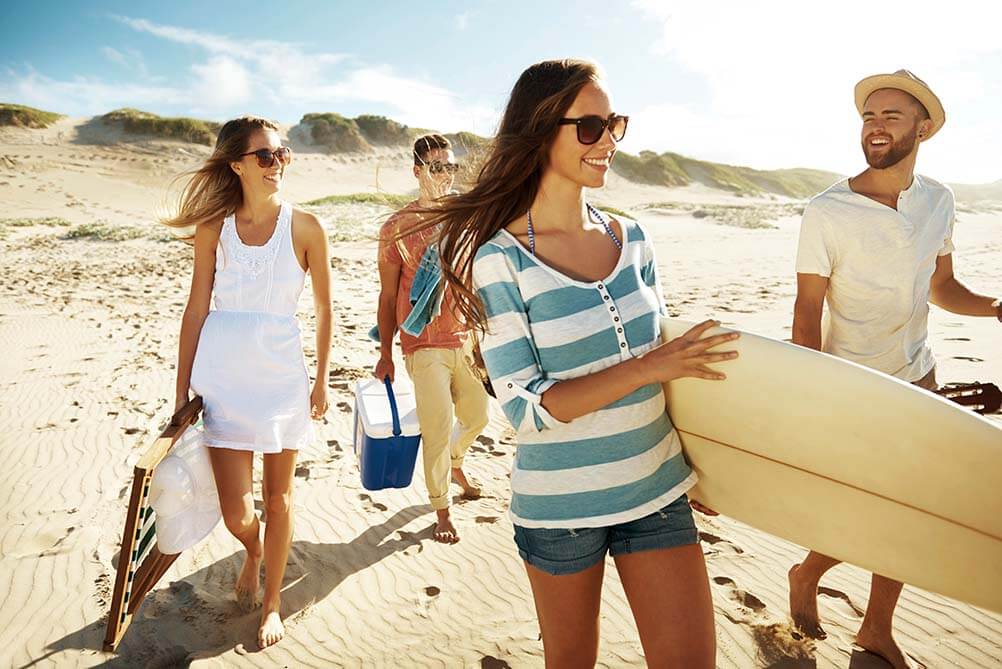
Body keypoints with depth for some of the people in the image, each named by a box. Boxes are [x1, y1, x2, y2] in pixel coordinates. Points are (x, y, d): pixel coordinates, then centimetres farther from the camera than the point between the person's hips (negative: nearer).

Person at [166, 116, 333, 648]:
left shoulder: (305, 228, -4)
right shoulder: (213, 228, -1)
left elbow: (323, 308, 3)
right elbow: (197, 309, 2)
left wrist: (321, 380, 4)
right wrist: (182, 391, 3)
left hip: (282, 377, 0)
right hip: (223, 379, 1)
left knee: (278, 498, 11)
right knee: (236, 514, 1)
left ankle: (272, 602, 32)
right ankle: (253, 553, 39)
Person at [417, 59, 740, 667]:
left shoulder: (632, 239, 0)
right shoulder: (501, 258, -14)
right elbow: (525, 408, -18)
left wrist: (696, 463, 12)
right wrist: (645, 369, -25)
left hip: (657, 490, 4)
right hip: (561, 504, -3)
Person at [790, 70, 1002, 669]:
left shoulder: (938, 200, 1)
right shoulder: (826, 213, -16)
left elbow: (941, 286, 11)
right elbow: (807, 314, -14)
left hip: (919, 380, 6)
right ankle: (807, 576, 34)